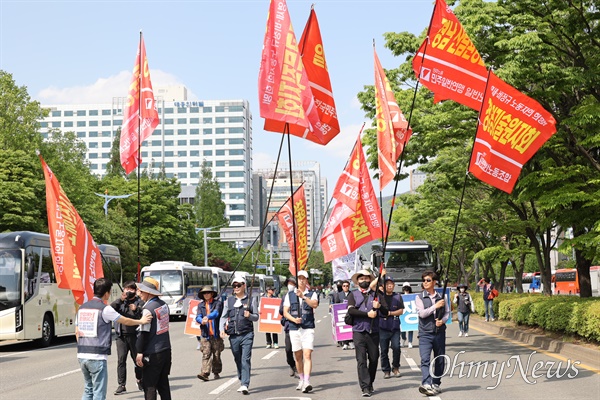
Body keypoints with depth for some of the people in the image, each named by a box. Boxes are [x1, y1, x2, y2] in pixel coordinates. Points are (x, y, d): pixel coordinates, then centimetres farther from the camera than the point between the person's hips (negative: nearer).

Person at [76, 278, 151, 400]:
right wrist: (141, 321, 17)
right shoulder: (104, 309, -9)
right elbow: (125, 321, 1)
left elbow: (77, 332, 16)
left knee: (88, 390, 17)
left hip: (82, 355, 7)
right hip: (97, 357, -7)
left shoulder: (82, 308, 11)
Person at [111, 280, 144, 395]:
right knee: (121, 359, -6)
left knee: (137, 359, 9)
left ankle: (139, 380, 32)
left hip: (135, 335, -1)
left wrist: (136, 310, -21)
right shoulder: (120, 302, 9)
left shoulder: (139, 302, 5)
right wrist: (120, 300, -17)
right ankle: (121, 385, -3)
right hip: (121, 335, 1)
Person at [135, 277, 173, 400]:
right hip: (166, 349, 8)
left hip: (153, 354, -8)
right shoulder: (163, 304, 7)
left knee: (149, 385, 0)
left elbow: (144, 332, -16)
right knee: (163, 383, 15)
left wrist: (140, 352, -9)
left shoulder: (148, 309, -16)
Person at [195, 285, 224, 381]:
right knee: (206, 354, -9)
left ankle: (216, 372, 21)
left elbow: (216, 313, -16)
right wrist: (202, 321, -24)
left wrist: (207, 317, -35)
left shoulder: (217, 303, 3)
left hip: (216, 334, -1)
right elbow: (197, 317, 0)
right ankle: (205, 373, -16)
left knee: (216, 355, 6)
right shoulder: (200, 305, 12)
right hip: (205, 334, 1)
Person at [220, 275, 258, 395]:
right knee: (238, 360, 10)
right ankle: (242, 382, 23)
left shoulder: (251, 300, 6)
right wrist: (222, 329, -4)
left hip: (247, 334, -3)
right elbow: (224, 316, 12)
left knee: (246, 359, -12)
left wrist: (249, 315, -14)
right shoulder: (229, 300, 12)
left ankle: (245, 385, -17)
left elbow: (256, 317, 8)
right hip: (233, 335, 3)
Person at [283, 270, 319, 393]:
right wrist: (294, 319, -10)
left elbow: (315, 304, -15)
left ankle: (307, 382, -21)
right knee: (298, 356, 9)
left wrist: (303, 297, -29)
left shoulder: (312, 294, 6)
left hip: (308, 328, -3)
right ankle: (301, 380, 24)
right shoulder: (289, 295, 12)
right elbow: (285, 312, 8)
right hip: (294, 328, 3)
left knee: (307, 355, -14)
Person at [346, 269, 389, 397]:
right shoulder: (353, 295, 8)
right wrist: (367, 314, -15)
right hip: (359, 331, -2)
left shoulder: (376, 295, 11)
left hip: (374, 332, 2)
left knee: (374, 359, 7)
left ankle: (370, 383, 24)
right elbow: (351, 310, -9)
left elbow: (386, 313, 5)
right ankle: (365, 387, -9)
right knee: (361, 360, -8)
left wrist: (379, 306, -16)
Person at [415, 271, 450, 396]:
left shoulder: (441, 297, 9)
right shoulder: (419, 297, 1)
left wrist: (443, 320, -7)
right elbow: (422, 313, -10)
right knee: (425, 360, -17)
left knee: (440, 360, 10)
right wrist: (436, 306, -13)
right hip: (425, 334, -3)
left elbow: (447, 312, 13)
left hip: (439, 333, 3)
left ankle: (436, 384, 23)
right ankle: (426, 385, -28)